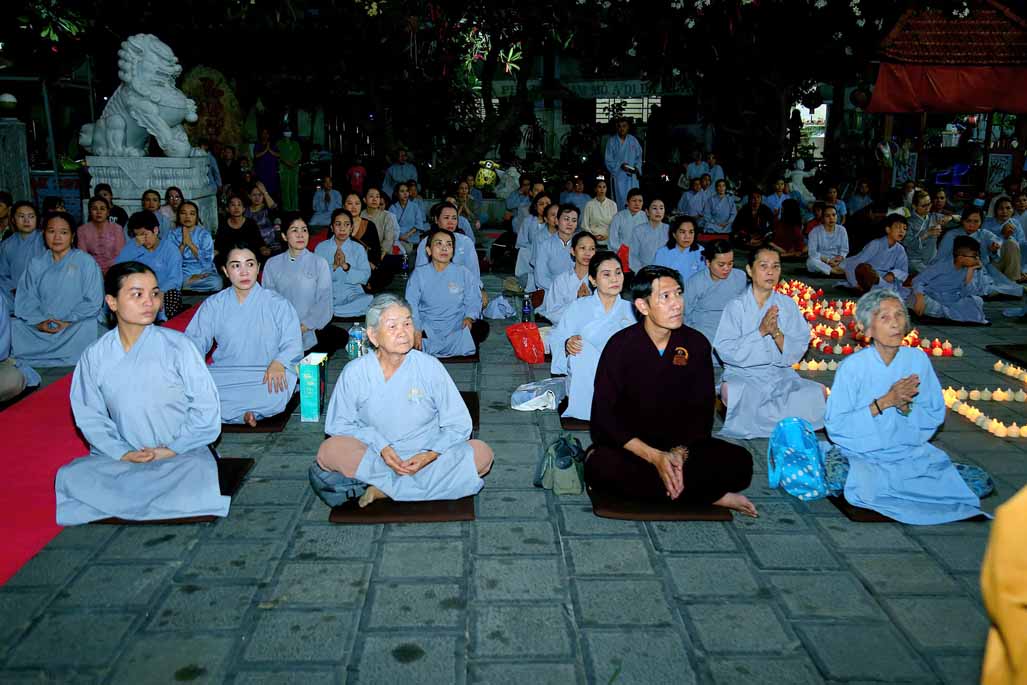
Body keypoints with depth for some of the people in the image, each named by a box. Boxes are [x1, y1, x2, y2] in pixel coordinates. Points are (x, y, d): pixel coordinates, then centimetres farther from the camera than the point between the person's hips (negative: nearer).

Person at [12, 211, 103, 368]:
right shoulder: (36, 264, 13)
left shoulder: (86, 262, 1)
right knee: (12, 326, -21)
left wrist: (69, 322, -15)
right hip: (40, 327, 3)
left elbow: (93, 301, -6)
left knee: (89, 328, -35)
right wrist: (39, 321, -13)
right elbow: (25, 299, 5)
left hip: (75, 325, -3)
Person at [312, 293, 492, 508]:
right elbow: (339, 425, -2)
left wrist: (431, 455, -19)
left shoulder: (430, 367, -7)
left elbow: (458, 425, -4)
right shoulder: (355, 373, -6)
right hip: (373, 454, 0)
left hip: (425, 456, 1)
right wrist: (381, 448, -16)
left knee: (481, 453, -23)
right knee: (330, 451, -29)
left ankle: (384, 488, -19)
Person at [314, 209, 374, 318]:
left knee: (371, 300, -32)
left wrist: (346, 266, -17)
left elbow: (365, 276, -3)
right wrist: (334, 266, -16)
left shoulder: (358, 248, 8)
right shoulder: (321, 247, 8)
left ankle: (329, 311, -23)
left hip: (352, 296, 2)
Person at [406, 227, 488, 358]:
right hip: (427, 330, -1)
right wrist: (416, 329, -18)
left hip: (456, 328, 1)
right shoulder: (419, 274, 6)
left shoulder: (464, 274, 7)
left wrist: (469, 317, -21)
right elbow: (411, 305, -2)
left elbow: (473, 301, 2)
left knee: (482, 328, -29)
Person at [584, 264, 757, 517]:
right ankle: (712, 496, -23)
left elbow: (701, 411, 0)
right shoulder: (621, 345, -10)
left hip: (681, 445, 2)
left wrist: (680, 453, -18)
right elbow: (604, 417, -13)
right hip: (629, 445, -2)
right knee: (600, 466, -36)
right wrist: (654, 457, -23)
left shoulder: (696, 344, -2)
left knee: (740, 463, -21)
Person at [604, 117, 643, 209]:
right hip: (618, 176, -2)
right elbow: (608, 161, -1)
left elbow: (639, 157, 13)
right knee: (620, 201, -5)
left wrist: (636, 168, -7)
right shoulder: (611, 141, 0)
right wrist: (620, 165, -16)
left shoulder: (633, 140, 8)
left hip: (632, 176, 2)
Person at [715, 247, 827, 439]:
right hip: (742, 374, -3)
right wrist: (760, 331, -18)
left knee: (818, 393, -23)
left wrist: (777, 333, -17)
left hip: (780, 375, 4)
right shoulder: (736, 306, 0)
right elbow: (725, 351, -10)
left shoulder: (788, 305, 8)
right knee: (729, 390, -36)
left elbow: (798, 351, 1)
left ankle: (752, 418, -19)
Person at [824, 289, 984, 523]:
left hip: (911, 451, 4)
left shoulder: (918, 359, -2)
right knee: (871, 491, -31)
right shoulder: (852, 367, -13)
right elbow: (835, 426, -14)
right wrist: (885, 402, -18)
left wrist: (905, 405, -16)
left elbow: (935, 417, 5)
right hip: (864, 454, -4)